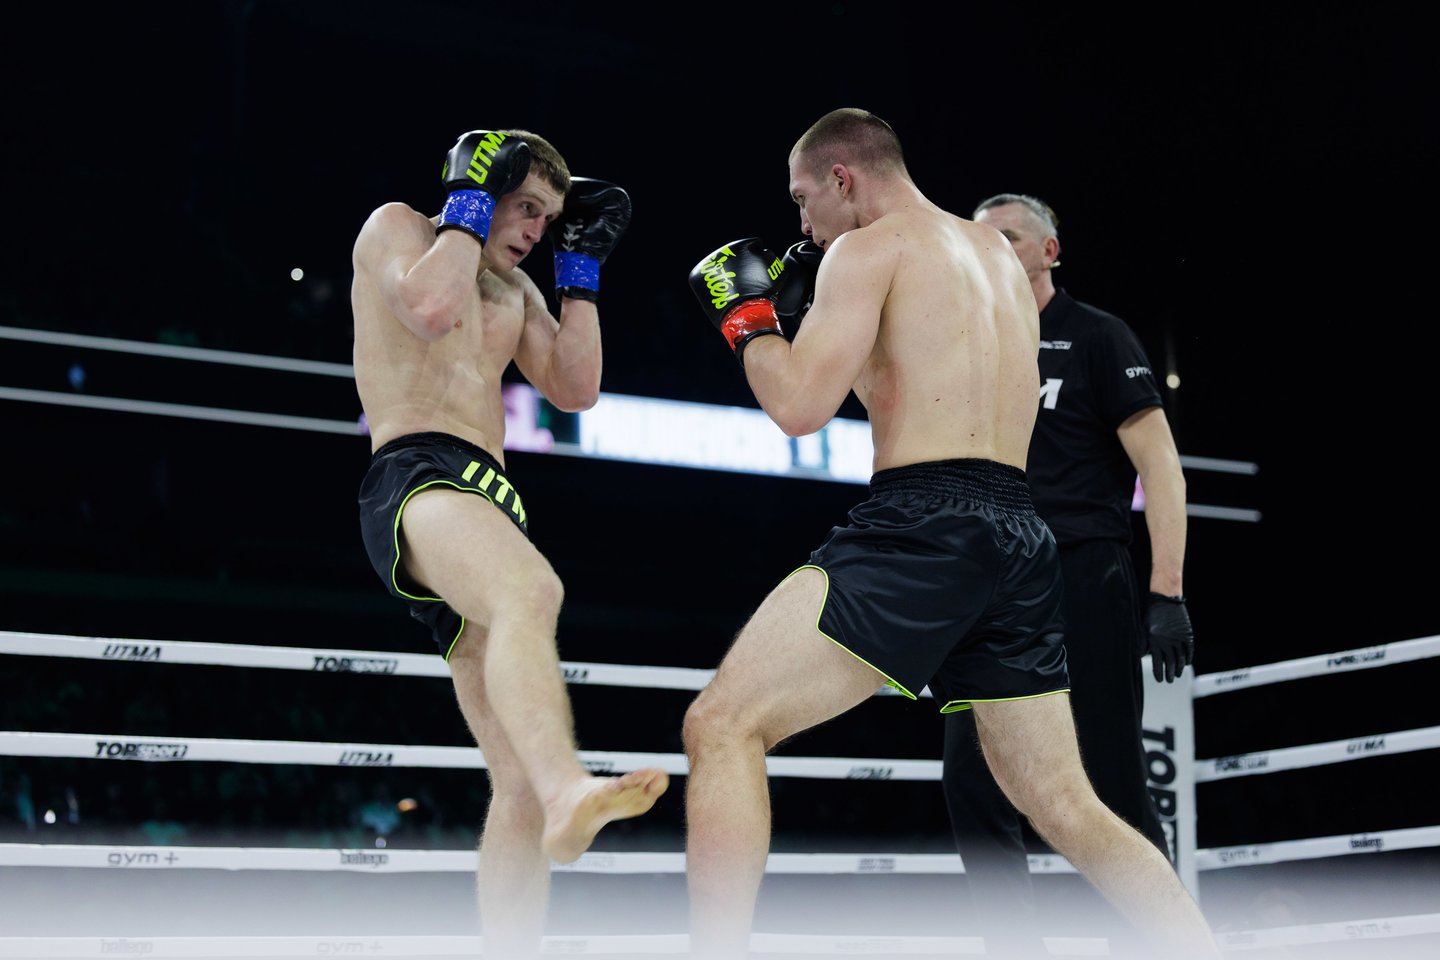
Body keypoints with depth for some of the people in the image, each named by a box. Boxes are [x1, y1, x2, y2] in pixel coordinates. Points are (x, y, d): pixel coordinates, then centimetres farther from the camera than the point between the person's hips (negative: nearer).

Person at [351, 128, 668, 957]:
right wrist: (471, 200, -2)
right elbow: (429, 307, -13)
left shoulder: (513, 286, 29)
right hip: (418, 477, -9)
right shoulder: (398, 228, 9)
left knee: (522, 780, -1)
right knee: (531, 590, -43)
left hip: (491, 500, 9)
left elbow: (576, 388, 19)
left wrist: (583, 263, 17)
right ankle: (570, 789, -65)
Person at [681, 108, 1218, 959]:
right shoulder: (1000, 253, 24)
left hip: (923, 528, -8)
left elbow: (801, 407, -10)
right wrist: (810, 308, 28)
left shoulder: (870, 247, 0)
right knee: (1068, 808, 16)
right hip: (1021, 537, 8)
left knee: (723, 724, -8)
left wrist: (747, 319, 8)